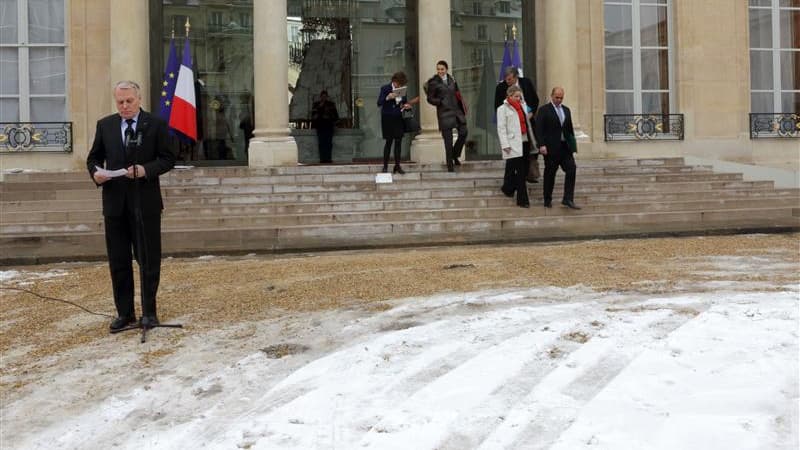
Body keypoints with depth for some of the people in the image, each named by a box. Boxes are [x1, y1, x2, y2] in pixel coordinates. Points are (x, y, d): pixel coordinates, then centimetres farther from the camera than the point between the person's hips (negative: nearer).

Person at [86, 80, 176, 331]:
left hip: (145, 203, -3)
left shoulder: (155, 125, -1)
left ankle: (149, 312, 15)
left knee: (149, 261, 3)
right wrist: (95, 173, -9)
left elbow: (167, 159, -3)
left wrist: (146, 170, -20)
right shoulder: (105, 125, 9)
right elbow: (93, 158, 13)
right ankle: (124, 313, 19)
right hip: (114, 203, 3)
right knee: (118, 262, 8)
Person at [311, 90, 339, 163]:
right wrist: (319, 107, -6)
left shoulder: (331, 104, 16)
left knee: (329, 142, -10)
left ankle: (328, 158, -11)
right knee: (321, 142, -10)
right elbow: (313, 113, 1)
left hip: (329, 125, 0)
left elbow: (335, 115, 17)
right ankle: (322, 158, -12)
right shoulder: (316, 104, 14)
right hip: (320, 125, 0)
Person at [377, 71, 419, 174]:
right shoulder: (385, 88, -5)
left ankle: (397, 166, 9)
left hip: (399, 119, 4)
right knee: (389, 142, -3)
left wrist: (406, 106, -8)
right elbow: (379, 103, -11)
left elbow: (405, 102, 14)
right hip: (388, 119, -4)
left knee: (398, 142, 3)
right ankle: (385, 166, 5)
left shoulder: (402, 90, 6)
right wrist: (388, 98, -27)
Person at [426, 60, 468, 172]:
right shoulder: (434, 82, -4)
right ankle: (450, 165, 7)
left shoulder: (451, 80, 12)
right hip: (444, 112, -5)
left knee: (463, 133, -1)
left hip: (456, 110, 5)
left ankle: (455, 155, 23)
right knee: (448, 139, -4)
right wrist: (440, 102, -18)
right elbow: (430, 99, -3)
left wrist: (462, 108, 11)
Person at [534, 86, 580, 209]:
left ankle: (568, 199, -4)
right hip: (551, 148, -5)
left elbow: (570, 129, 18)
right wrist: (541, 145, -19)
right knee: (550, 173, 3)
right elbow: (538, 129, -11)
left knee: (571, 169, -7)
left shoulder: (566, 110, 14)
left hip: (565, 147, 5)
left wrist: (573, 144, 10)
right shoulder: (544, 110, -4)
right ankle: (547, 200, 17)